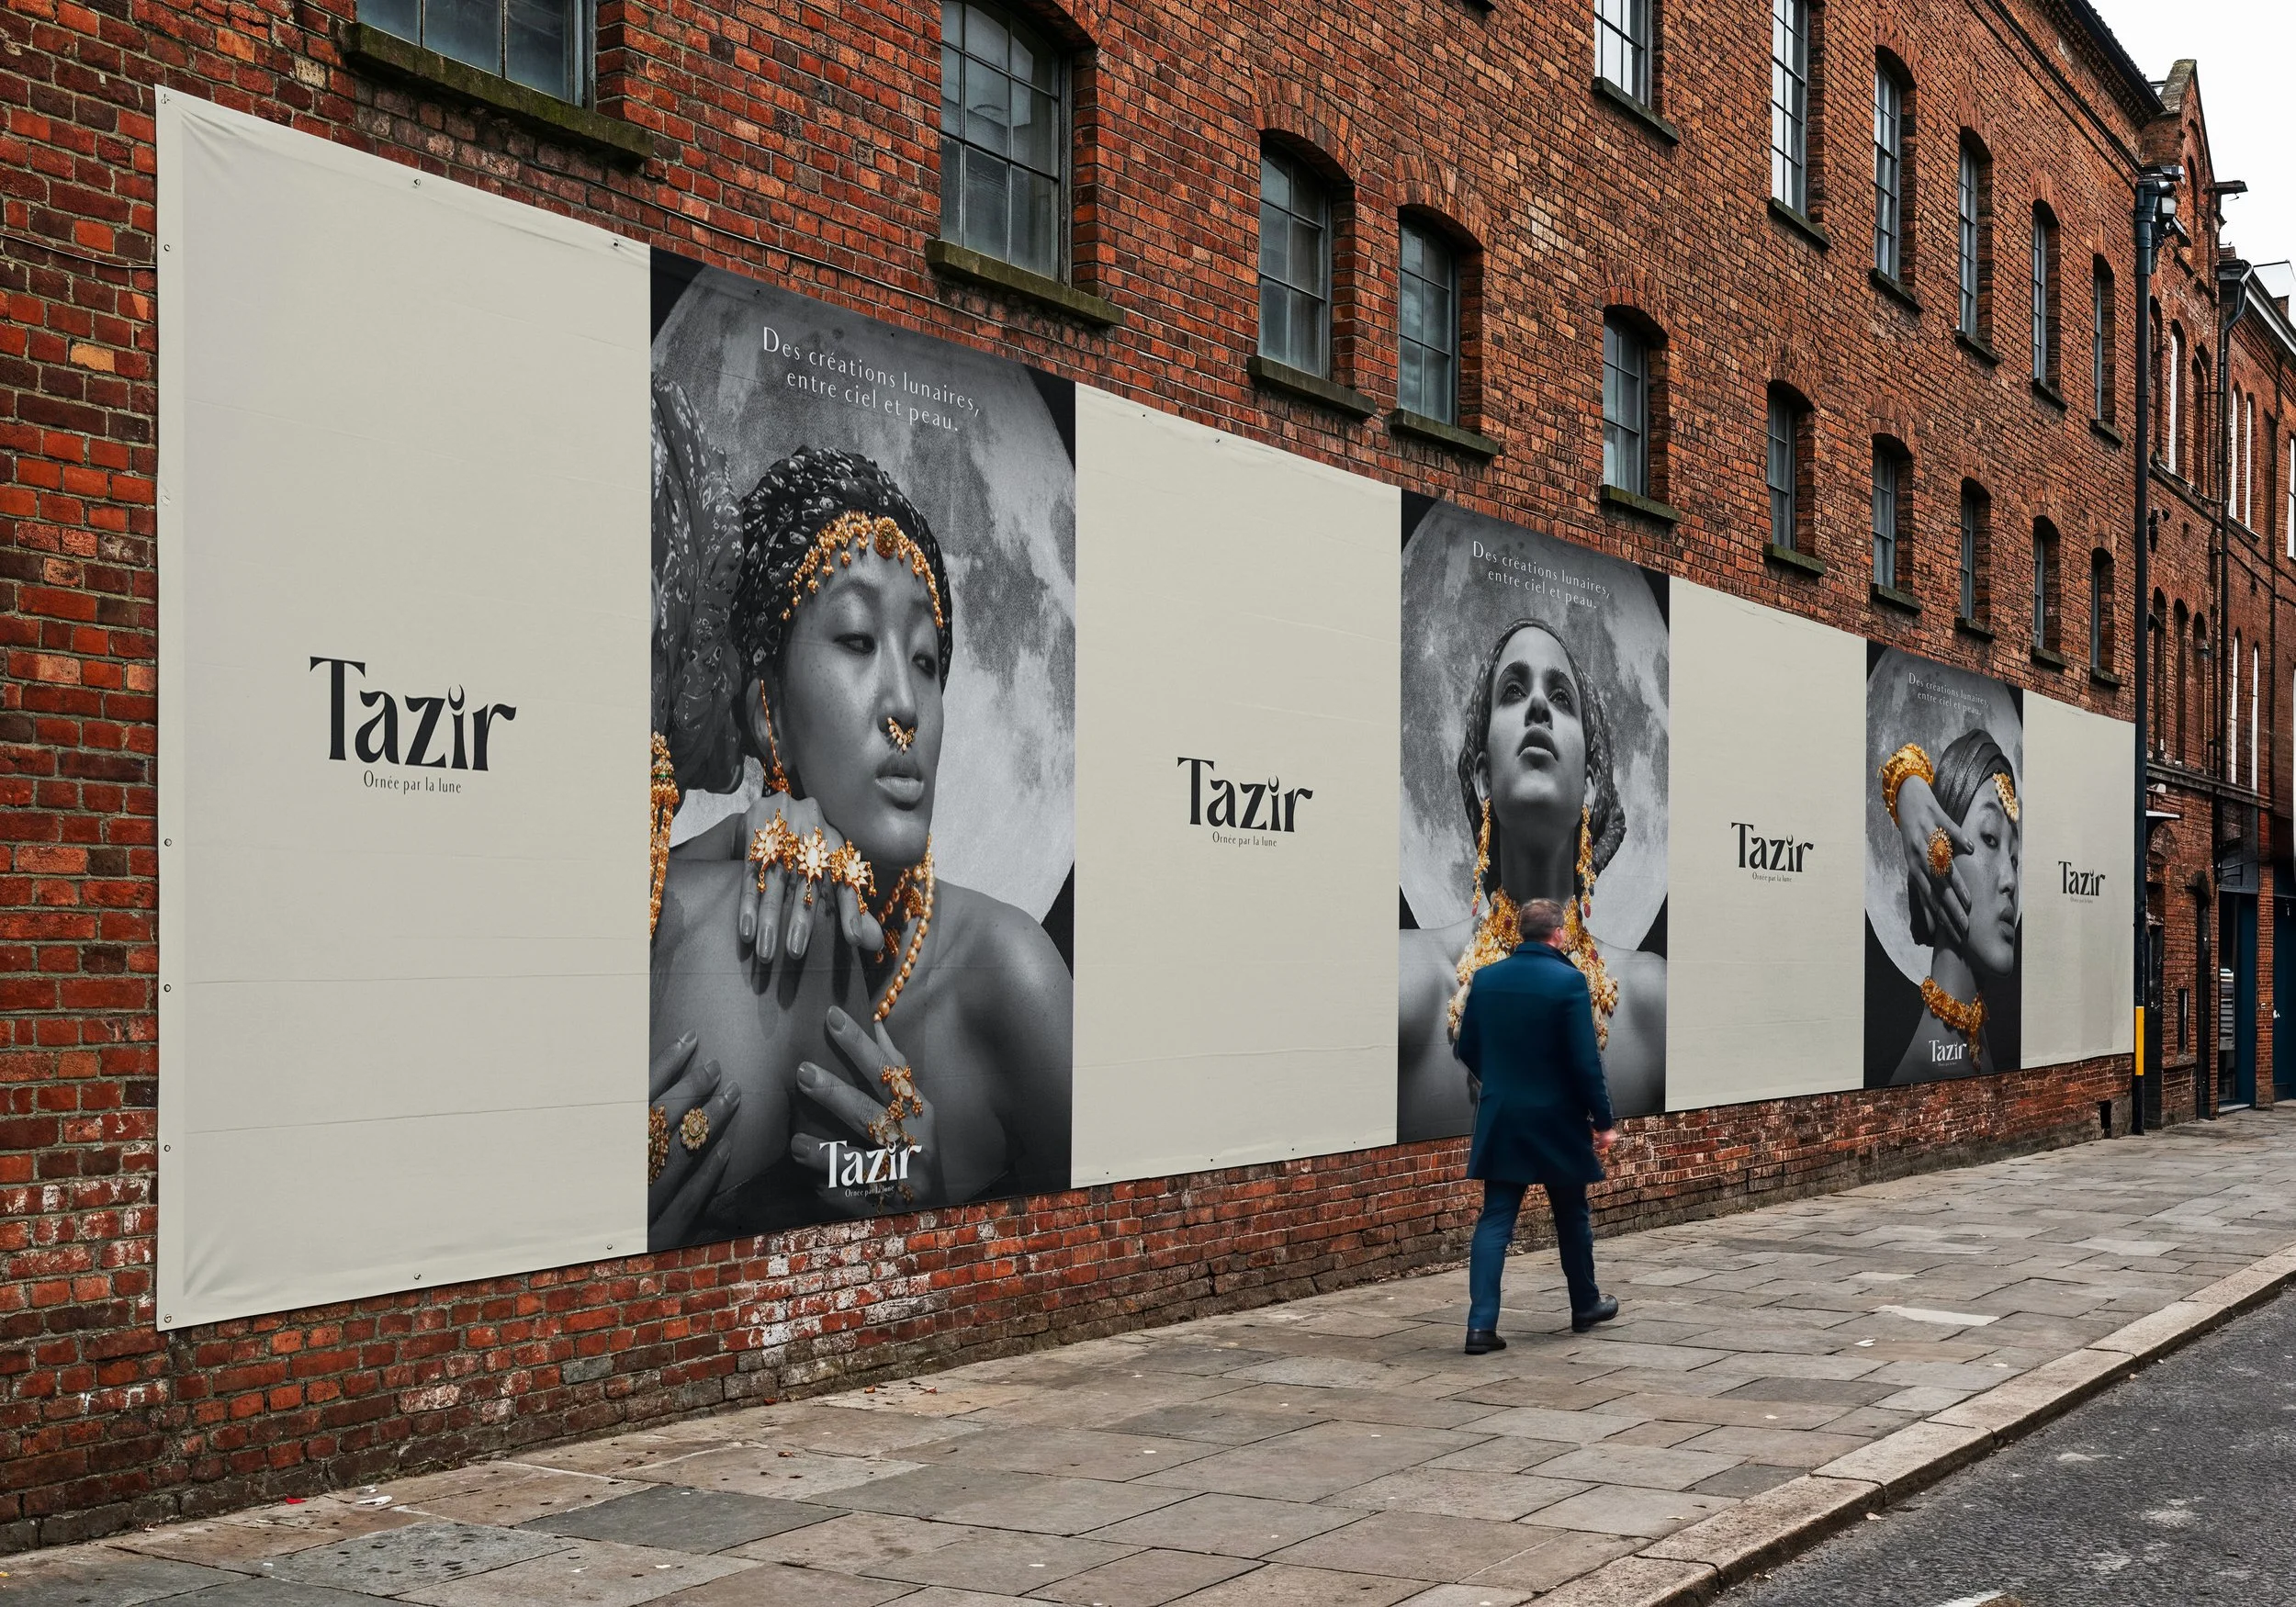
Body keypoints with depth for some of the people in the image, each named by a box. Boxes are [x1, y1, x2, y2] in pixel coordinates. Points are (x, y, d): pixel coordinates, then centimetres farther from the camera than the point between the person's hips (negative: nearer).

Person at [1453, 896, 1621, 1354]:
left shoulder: (1485, 978, 0)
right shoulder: (1568, 980, -15)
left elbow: (1468, 1049, 8)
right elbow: (1585, 1061, -16)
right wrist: (1604, 1121, -6)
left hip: (1500, 1118, 3)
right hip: (1557, 1119, -3)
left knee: (1495, 1219, 2)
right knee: (1571, 1216, 16)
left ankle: (1482, 1324, -7)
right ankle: (1585, 1305, 32)